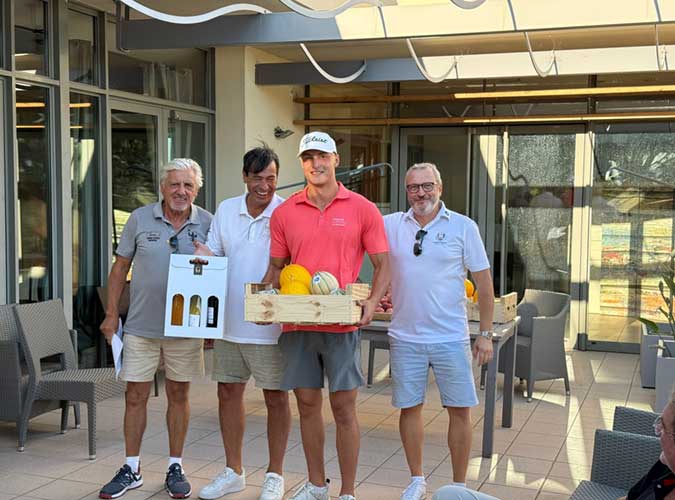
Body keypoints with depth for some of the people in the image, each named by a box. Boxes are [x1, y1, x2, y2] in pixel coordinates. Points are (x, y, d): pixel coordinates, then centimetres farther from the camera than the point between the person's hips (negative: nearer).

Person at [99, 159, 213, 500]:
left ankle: (175, 468, 22)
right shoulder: (140, 219, -1)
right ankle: (131, 469, 19)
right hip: (141, 327, 0)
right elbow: (120, 267, 4)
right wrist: (111, 314, 1)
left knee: (179, 395, 9)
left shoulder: (207, 223, -1)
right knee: (135, 397, 5)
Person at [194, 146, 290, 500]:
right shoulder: (226, 211, 6)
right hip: (229, 322, 5)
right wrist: (203, 256, -12)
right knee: (228, 392, 12)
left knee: (276, 398, 6)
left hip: (270, 325, -5)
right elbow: (212, 256, 11)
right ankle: (233, 471, 28)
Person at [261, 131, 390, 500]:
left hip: (342, 324, -3)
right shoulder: (284, 213, 7)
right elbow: (276, 266, 14)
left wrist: (372, 302, -15)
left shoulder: (362, 209, 0)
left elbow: (382, 264, 2)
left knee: (344, 407, 1)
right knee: (307, 404, 11)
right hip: (297, 324, 3)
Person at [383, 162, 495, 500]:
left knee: (460, 410, 3)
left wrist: (486, 333, -2)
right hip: (405, 337, 2)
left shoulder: (463, 226, -1)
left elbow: (483, 281, 1)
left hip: (451, 338, -1)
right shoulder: (391, 225, 4)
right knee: (409, 408, 10)